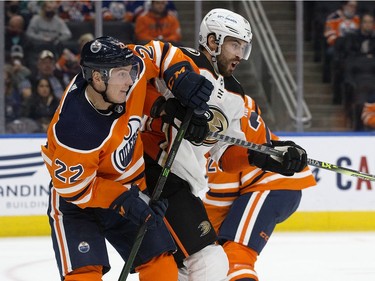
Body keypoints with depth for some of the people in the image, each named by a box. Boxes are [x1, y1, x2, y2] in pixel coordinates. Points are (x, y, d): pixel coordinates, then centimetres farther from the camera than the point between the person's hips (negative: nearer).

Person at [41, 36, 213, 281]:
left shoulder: (127, 69, -20)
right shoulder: (74, 131, -37)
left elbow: (160, 53, 0)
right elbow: (75, 188, -24)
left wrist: (184, 79, -16)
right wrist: (123, 201, -26)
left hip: (130, 187, 7)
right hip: (76, 199, -7)